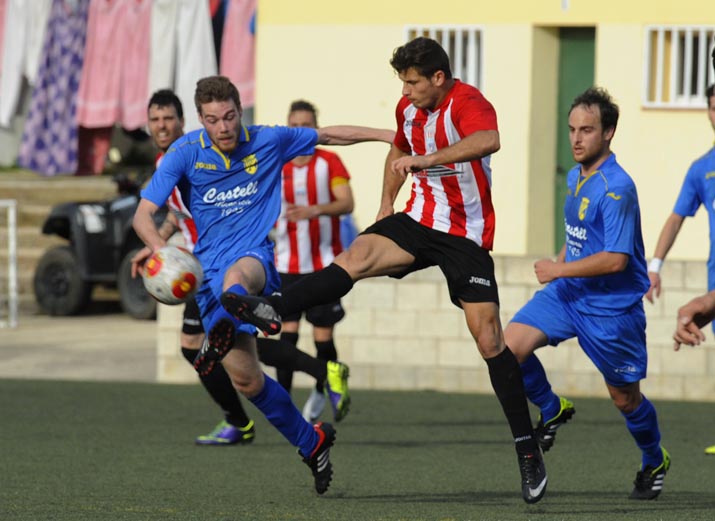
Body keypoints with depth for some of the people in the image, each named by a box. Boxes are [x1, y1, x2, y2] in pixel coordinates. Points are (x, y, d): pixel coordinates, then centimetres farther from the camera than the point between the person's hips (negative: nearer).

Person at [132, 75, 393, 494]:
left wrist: (387, 135, 16)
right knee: (246, 380, -2)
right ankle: (312, 442, 18)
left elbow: (330, 135, 20)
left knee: (236, 275, -41)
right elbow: (143, 214, -7)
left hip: (255, 259, -1)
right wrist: (161, 248, -27)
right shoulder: (185, 153, -2)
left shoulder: (269, 142, 2)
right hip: (210, 274, 1)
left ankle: (222, 338, -72)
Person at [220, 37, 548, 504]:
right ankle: (273, 310, -36)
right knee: (358, 255, -22)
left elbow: (488, 141, -43)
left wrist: (426, 159, -49)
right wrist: (386, 205, 19)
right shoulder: (409, 108, 6)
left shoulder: (468, 103, -19)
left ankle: (528, 448, -2)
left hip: (467, 235, -6)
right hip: (420, 219, 6)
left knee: (488, 339, -8)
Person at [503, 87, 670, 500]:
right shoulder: (576, 178, 6)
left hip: (612, 307, -7)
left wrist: (560, 269, -19)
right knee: (512, 345, -14)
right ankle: (553, 410, 12)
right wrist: (559, 264, 12)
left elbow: (616, 259, -26)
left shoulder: (616, 189, -21)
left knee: (625, 398, 7)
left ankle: (655, 462, 34)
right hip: (569, 294, 7)